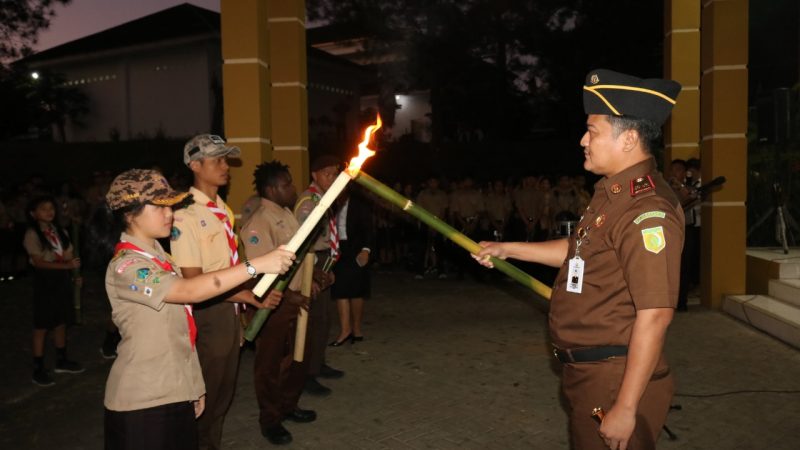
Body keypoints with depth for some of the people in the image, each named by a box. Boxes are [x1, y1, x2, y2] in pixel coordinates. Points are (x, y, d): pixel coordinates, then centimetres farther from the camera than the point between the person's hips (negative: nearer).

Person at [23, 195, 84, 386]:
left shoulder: (60, 231, 8)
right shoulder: (32, 234, -11)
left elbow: (70, 256, 9)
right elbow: (39, 262, -18)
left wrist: (73, 273, -9)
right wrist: (66, 265, -27)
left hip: (62, 279, 6)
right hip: (45, 280, -6)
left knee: (61, 322, 15)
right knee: (42, 326, 1)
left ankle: (62, 360, 28)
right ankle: (38, 370, 9)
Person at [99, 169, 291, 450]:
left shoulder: (160, 257, 10)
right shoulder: (126, 266, -18)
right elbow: (189, 291, -32)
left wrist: (194, 385, 14)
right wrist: (256, 265, -34)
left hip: (178, 393, 8)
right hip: (142, 402, -8)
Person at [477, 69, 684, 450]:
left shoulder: (647, 208, -24)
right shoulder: (612, 192, 9)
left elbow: (655, 315, -27)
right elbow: (580, 251, 22)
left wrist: (626, 408, -25)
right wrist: (508, 249, 23)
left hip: (616, 379, -10)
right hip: (585, 372, 10)